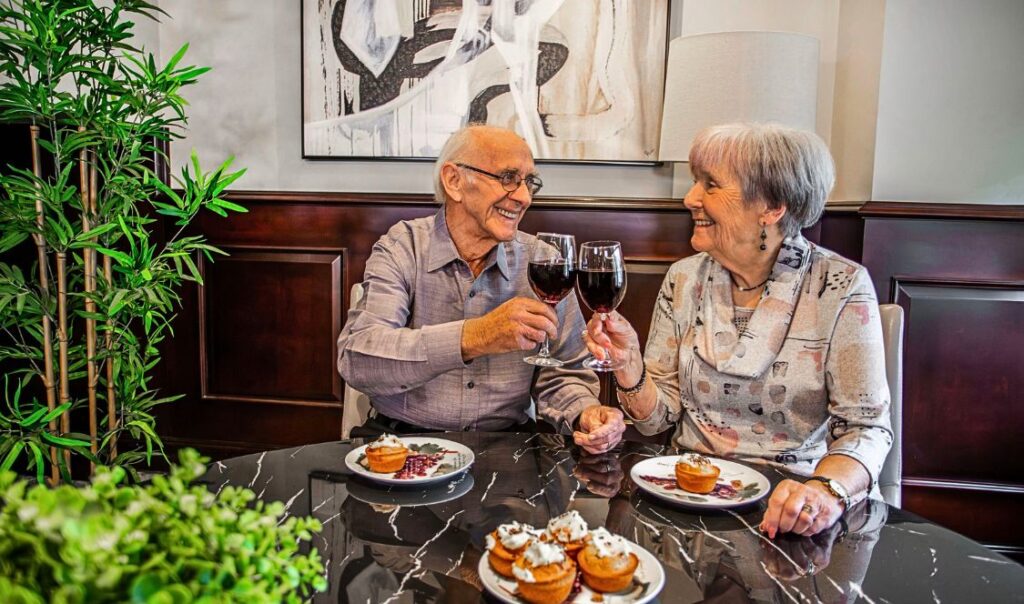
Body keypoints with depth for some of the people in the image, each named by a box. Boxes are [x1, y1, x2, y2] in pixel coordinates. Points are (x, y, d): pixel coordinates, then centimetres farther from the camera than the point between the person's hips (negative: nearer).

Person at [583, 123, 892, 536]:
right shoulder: (684, 279, 3)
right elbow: (659, 417, 6)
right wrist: (629, 364, -14)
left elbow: (866, 427, -7)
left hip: (793, 514, -1)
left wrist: (827, 489, -26)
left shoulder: (841, 288, -7)